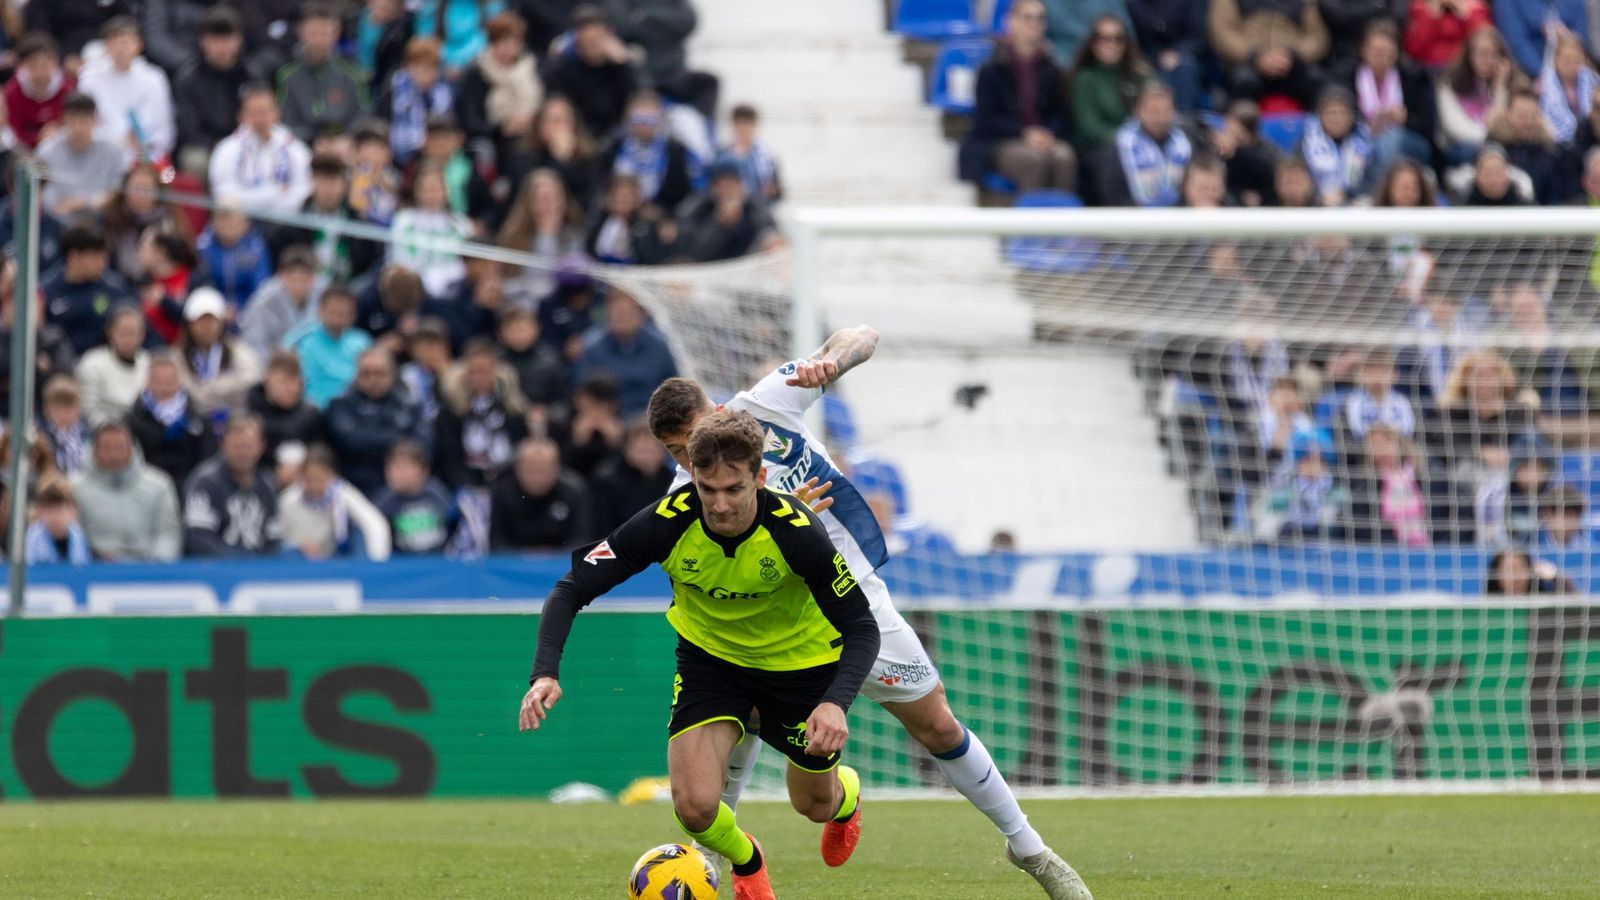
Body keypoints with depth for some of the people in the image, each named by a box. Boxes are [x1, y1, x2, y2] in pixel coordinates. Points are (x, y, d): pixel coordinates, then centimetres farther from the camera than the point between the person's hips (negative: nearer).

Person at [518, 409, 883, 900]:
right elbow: (571, 591, -23)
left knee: (816, 804, 16)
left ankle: (847, 792, 58)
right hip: (709, 653, 1)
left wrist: (836, 703, -44)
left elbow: (861, 627, -26)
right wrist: (545, 674, -39)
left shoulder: (795, 533, -33)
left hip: (800, 657, -1)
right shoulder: (666, 523, -30)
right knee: (694, 805, -17)